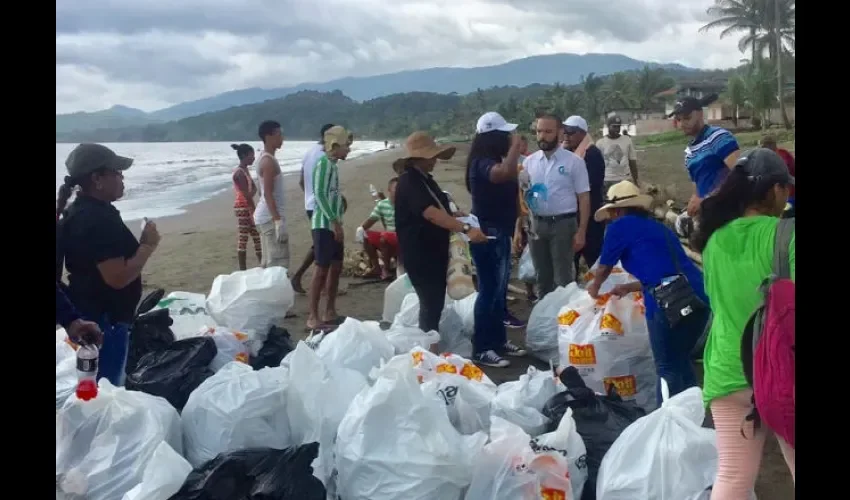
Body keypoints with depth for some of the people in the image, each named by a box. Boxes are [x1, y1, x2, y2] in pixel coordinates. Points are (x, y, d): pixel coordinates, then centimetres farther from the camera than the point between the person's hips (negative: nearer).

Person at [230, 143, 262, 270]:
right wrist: (254, 210, -19)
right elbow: (246, 194, -20)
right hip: (242, 207, -10)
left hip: (248, 206, 10)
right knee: (243, 238, -4)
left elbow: (253, 189, 15)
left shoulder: (245, 170, 13)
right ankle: (243, 271, 1)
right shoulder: (239, 173, -16)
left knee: (257, 236, 12)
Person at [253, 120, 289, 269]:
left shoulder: (265, 158, 14)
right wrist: (278, 221, -27)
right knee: (278, 264, -9)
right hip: (271, 217, -10)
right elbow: (268, 194, -23)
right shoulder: (269, 161, -17)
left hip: (265, 215, 10)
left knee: (269, 262, 15)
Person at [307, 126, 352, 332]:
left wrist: (337, 222, 17)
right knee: (322, 270, -9)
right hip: (324, 224, -10)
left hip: (333, 224, 10)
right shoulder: (324, 163, -13)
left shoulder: (333, 164, 15)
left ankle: (330, 313, 19)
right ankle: (313, 318, -5)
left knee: (336, 268, 12)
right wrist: (334, 222, -22)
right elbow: (319, 195, -20)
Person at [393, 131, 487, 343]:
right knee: (431, 306, -9)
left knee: (435, 304, 16)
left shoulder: (425, 179, 13)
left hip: (433, 251, 10)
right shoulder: (409, 182, -19)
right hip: (420, 254, -10)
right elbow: (431, 214, -32)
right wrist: (465, 229, -39)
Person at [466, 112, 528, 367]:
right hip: (487, 234, -10)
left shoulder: (493, 162, 12)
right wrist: (516, 144, -25)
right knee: (489, 290, -6)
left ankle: (499, 340, 26)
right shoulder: (482, 163, -20)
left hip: (500, 233, 10)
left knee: (499, 289, 15)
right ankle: (481, 349, 1)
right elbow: (506, 172, -41)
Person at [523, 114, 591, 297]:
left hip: (563, 224, -4)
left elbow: (584, 198, -5)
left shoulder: (574, 162, -5)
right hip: (536, 224, 4)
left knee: (563, 278, 2)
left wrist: (581, 232, -11)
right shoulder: (529, 162, 6)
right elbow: (522, 196, 11)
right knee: (542, 276, 14)